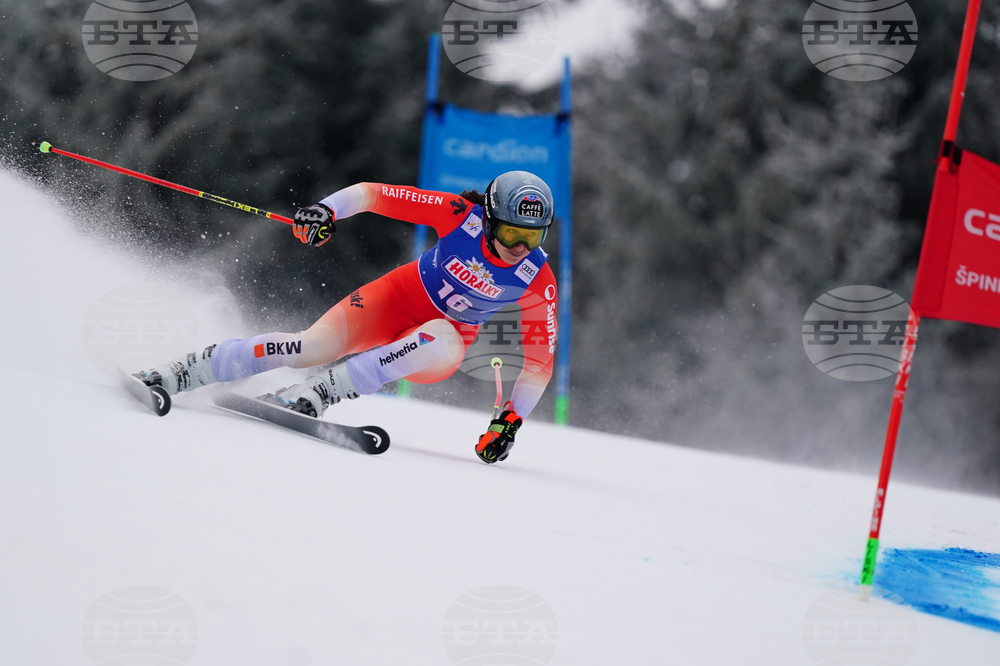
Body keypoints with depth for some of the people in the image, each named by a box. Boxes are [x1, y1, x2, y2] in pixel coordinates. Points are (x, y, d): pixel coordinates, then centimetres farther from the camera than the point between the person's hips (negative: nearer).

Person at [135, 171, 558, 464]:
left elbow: (540, 360, -12)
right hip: (400, 296, 0)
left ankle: (313, 396, -37)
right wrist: (327, 210, -35)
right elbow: (373, 194, -18)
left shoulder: (537, 281, -19)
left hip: (443, 338, 1)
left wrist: (512, 420, -21)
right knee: (315, 347, -24)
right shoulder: (463, 215, -21)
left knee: (443, 344, -38)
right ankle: (167, 377, -18)